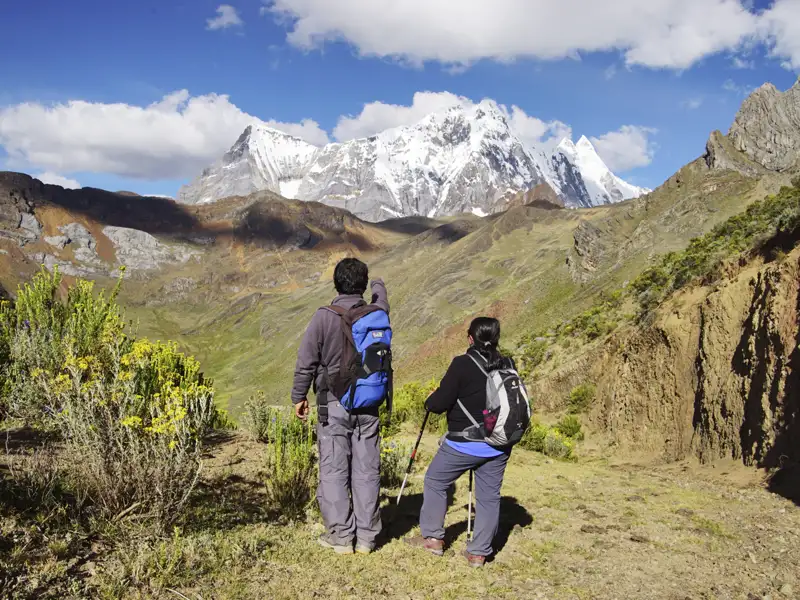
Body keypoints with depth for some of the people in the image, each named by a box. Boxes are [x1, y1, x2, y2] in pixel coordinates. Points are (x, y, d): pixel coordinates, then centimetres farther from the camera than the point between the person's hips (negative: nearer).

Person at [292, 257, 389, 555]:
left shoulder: (324, 317, -11)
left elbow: (306, 361, -8)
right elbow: (382, 303, 23)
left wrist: (299, 396, 5)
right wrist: (379, 286, 44)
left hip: (334, 404, -3)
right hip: (368, 405, 3)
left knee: (334, 471, 6)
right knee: (367, 471, 9)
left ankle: (340, 535, 11)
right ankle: (366, 536, 16)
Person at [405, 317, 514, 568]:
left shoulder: (463, 364, -16)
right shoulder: (508, 366, 1)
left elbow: (439, 404, -14)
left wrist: (430, 400, 6)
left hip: (463, 444, -5)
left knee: (435, 483, 14)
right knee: (489, 496, 11)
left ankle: (432, 538, 21)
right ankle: (479, 552, 15)